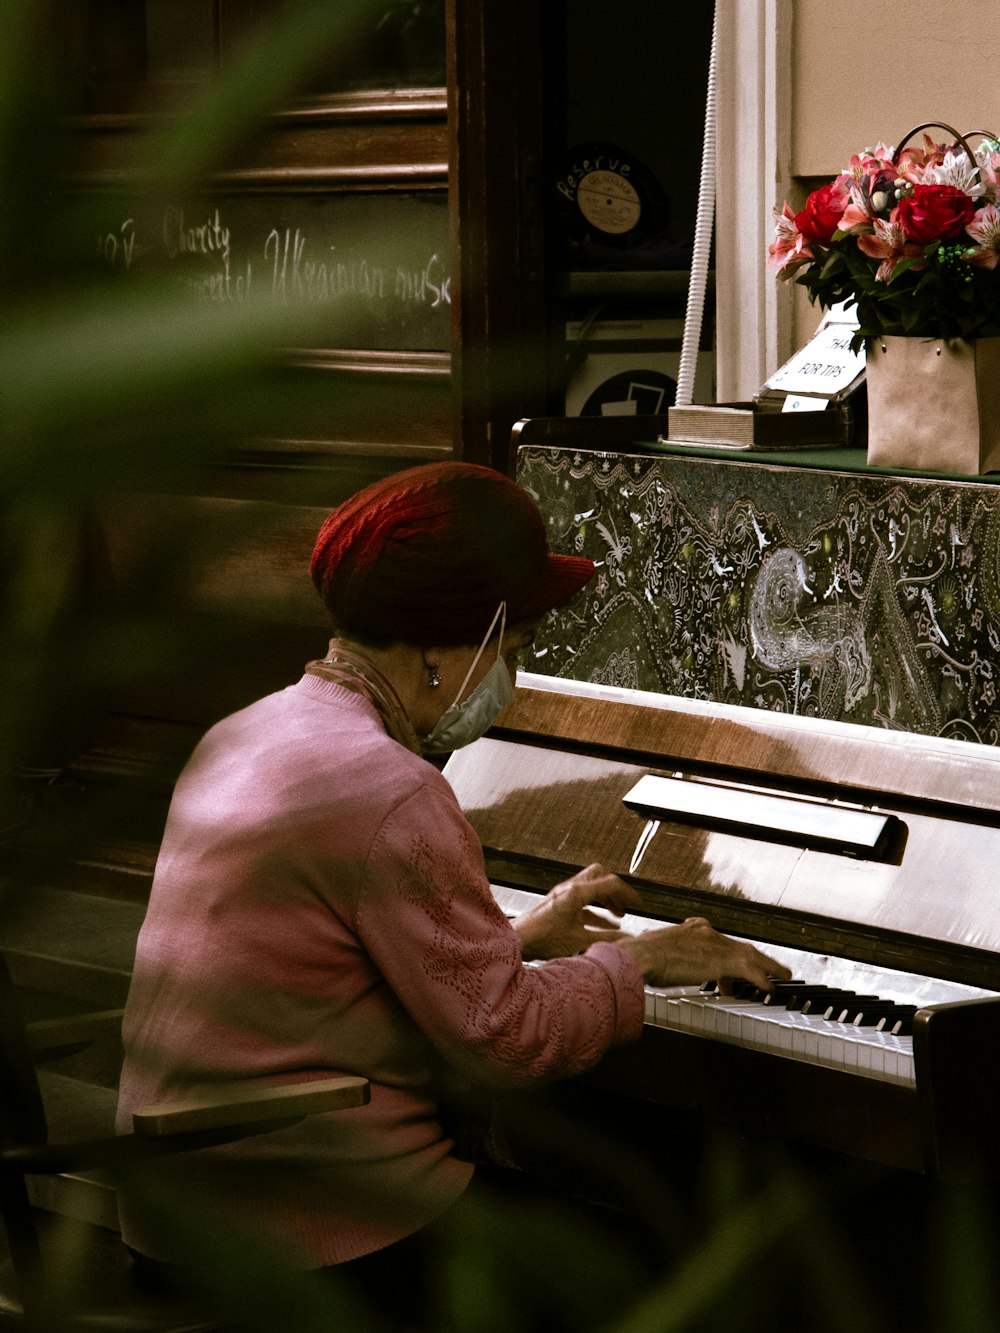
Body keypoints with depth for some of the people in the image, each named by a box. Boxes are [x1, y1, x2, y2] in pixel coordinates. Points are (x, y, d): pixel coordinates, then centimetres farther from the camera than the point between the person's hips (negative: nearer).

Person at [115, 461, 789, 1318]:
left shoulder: (242, 735, 10)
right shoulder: (393, 795, -21)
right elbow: (504, 1037, -17)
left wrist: (513, 939, 25)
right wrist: (636, 959, -1)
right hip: (320, 1231, -9)